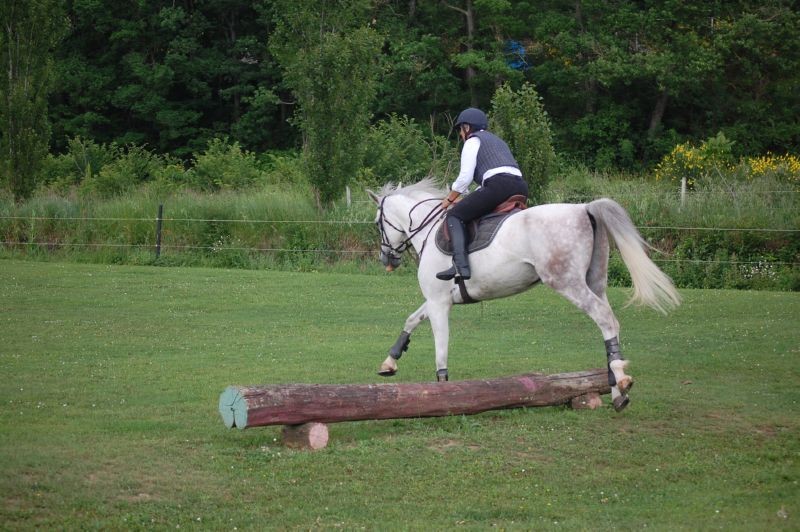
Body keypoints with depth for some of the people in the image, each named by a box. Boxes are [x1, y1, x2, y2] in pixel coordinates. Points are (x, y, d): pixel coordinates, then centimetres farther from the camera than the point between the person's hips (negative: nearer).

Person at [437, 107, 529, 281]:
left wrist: (449, 199, 15)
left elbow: (465, 177, 0)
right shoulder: (496, 140, 35)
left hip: (498, 185, -9)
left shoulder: (472, 141, 8)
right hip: (520, 187, 9)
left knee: (454, 216, -4)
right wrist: (467, 199, 34)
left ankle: (461, 266, -22)